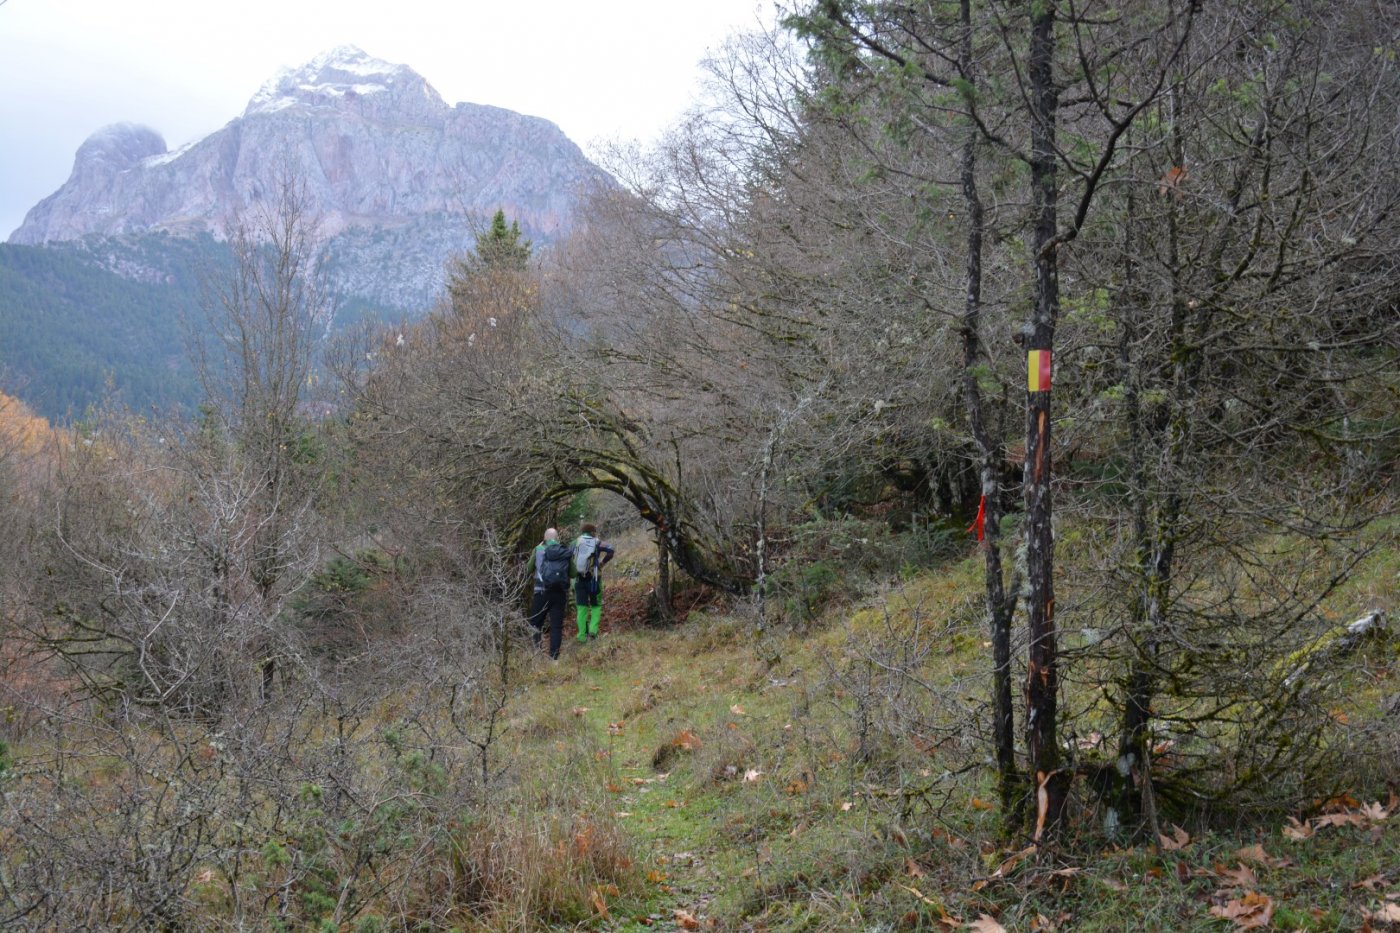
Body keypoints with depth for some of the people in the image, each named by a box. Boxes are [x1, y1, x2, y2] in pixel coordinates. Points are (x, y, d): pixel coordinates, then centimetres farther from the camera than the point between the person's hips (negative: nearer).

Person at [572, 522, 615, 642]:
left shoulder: (575, 543, 6)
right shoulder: (597, 543, -2)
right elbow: (610, 550, -19)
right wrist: (602, 563, -7)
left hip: (579, 579, 2)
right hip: (593, 579, -2)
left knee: (582, 607, 7)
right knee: (596, 605, 14)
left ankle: (582, 635, 6)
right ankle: (593, 629, -4)